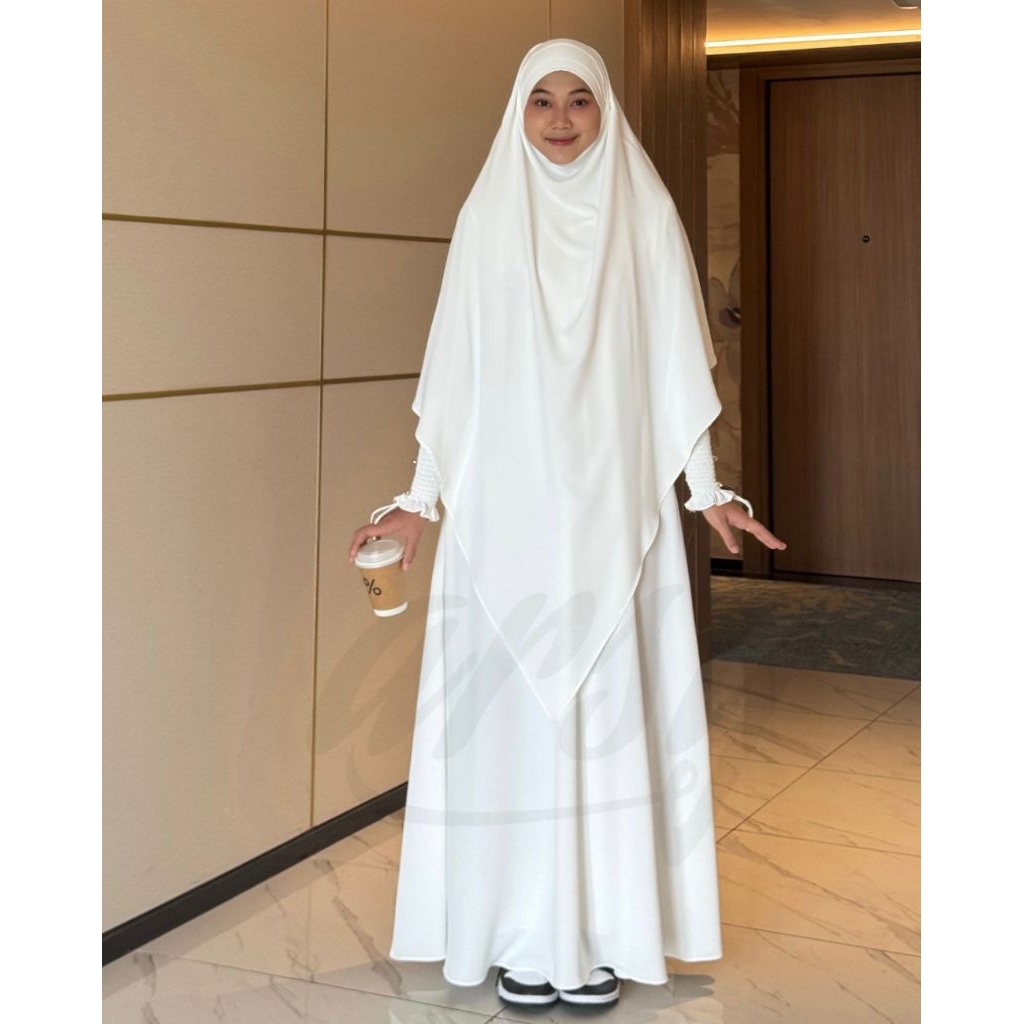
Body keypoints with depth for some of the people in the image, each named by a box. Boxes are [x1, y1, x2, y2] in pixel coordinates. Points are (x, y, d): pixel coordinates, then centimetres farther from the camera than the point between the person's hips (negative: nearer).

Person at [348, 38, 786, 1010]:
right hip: (507, 508, 0)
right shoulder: (487, 217, 5)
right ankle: (523, 931, 12)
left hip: (616, 505, 0)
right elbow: (455, 371, 5)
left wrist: (706, 487, 0)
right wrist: (422, 494, 0)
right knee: (512, 706, 1)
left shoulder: (644, 216, 4)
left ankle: (605, 927, 13)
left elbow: (674, 367, 5)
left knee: (611, 706, 2)